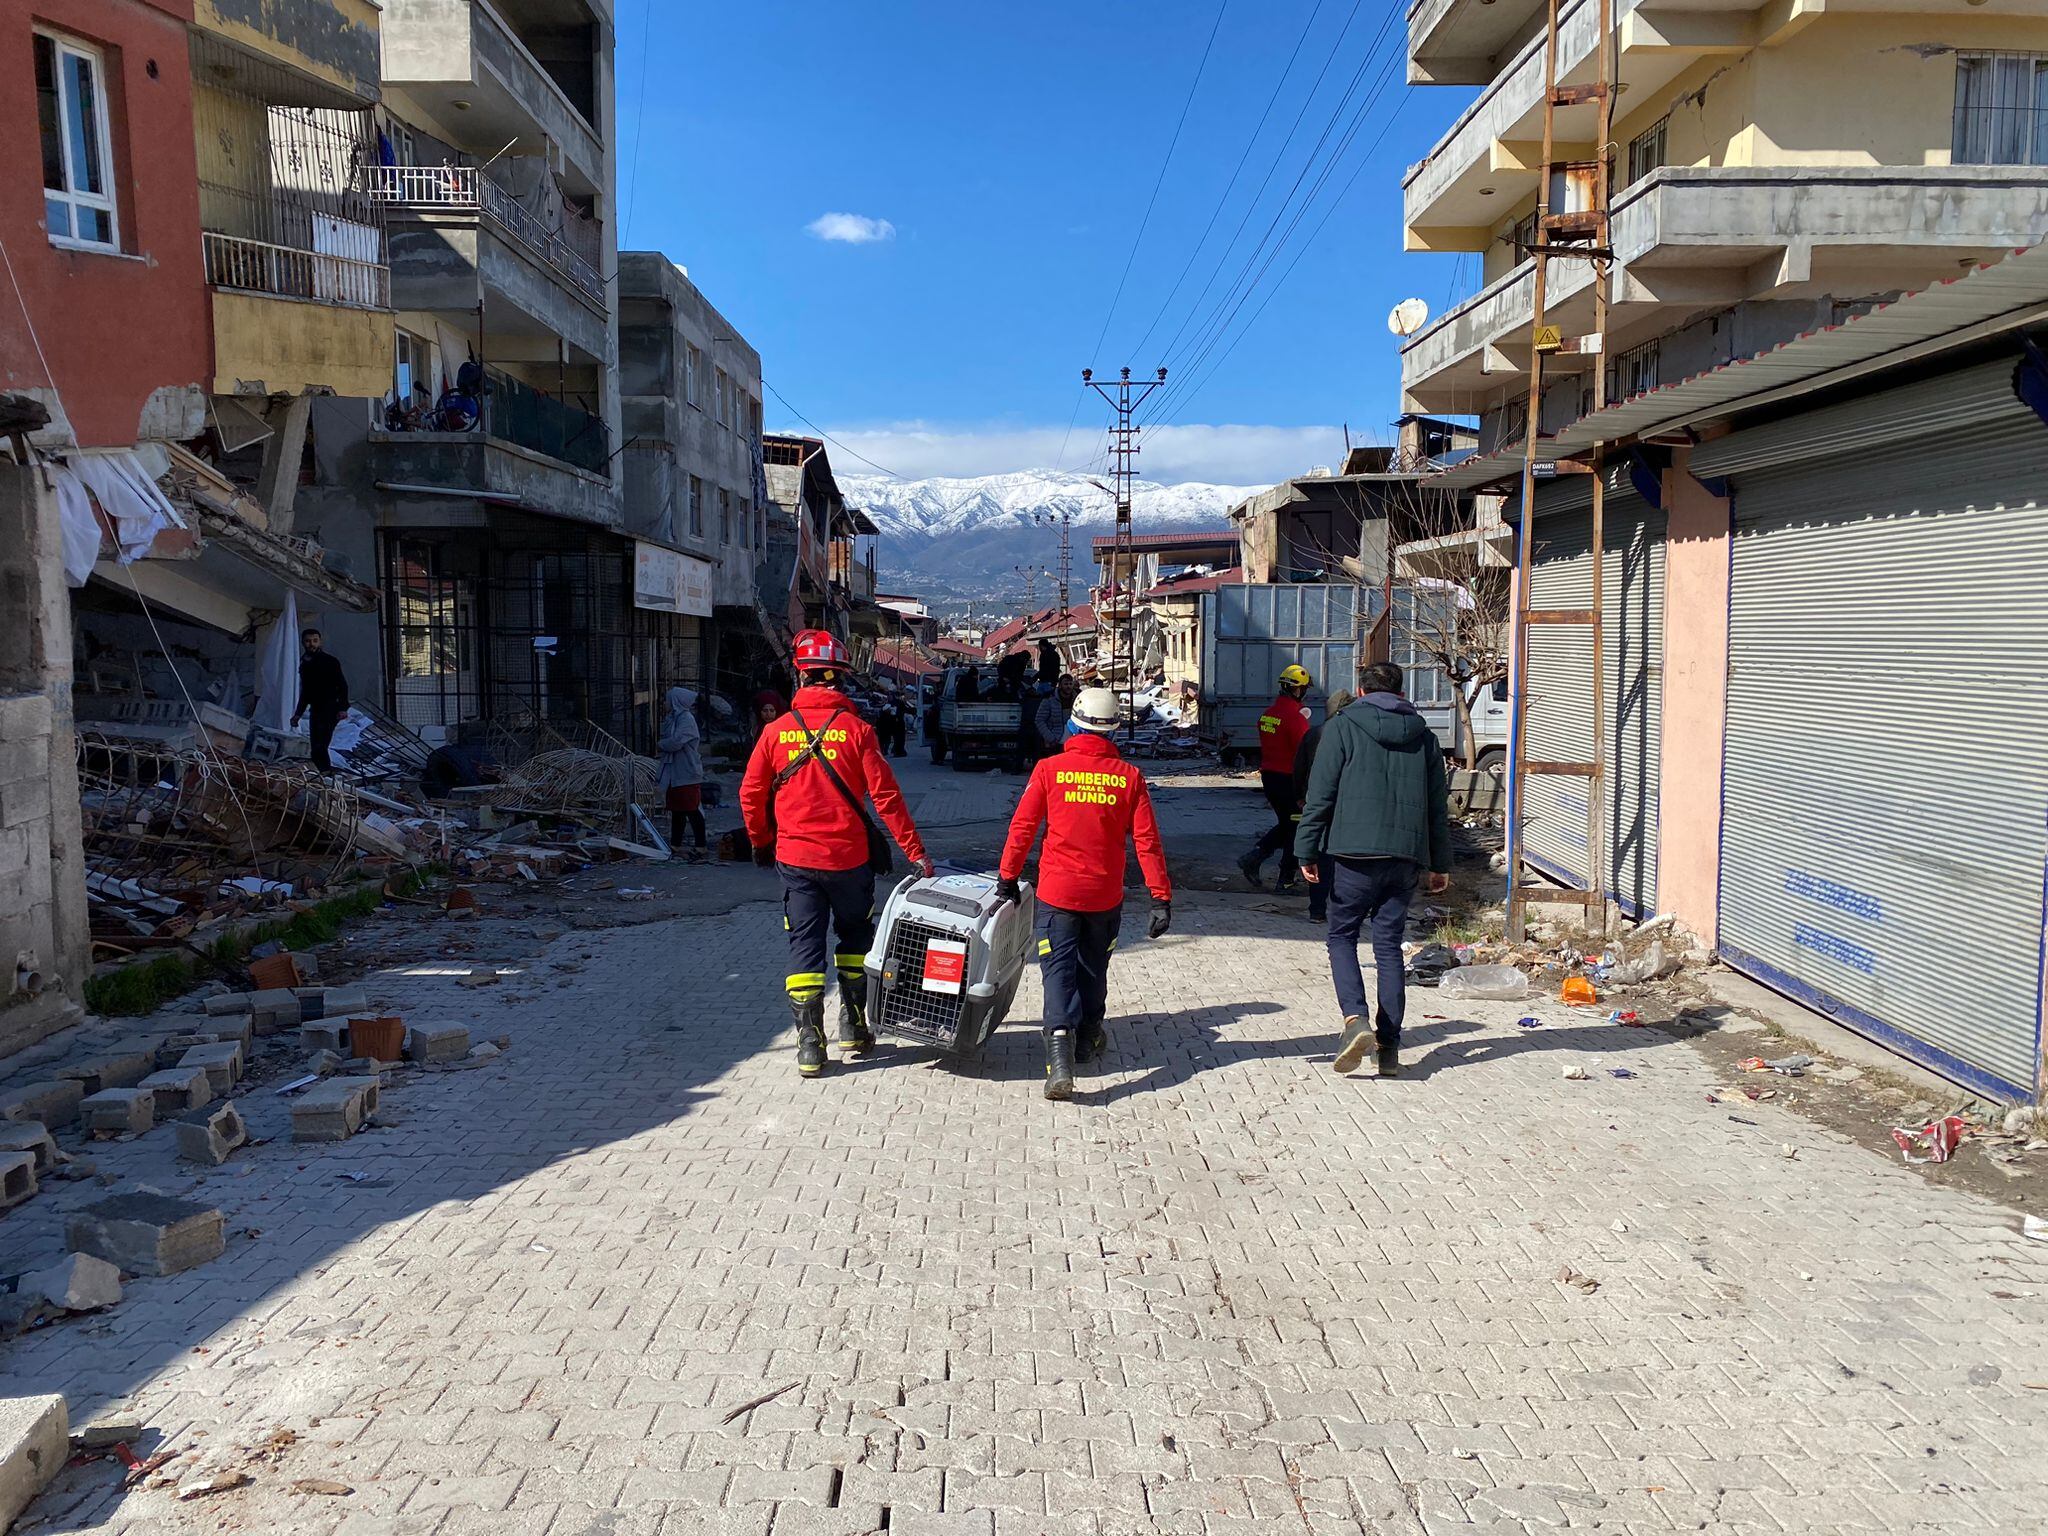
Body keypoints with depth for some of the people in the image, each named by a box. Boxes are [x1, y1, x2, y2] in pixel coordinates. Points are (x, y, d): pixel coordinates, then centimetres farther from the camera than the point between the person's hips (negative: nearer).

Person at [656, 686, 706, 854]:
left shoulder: (687, 719, -14)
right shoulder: (674, 717, 14)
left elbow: (676, 741, -23)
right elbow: (666, 736, 17)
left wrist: (660, 745, -6)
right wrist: (665, 720, 5)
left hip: (687, 774, -9)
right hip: (674, 773, 9)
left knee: (692, 810, -6)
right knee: (676, 809, 14)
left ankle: (700, 845, -2)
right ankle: (675, 843, 22)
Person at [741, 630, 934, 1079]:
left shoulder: (777, 731, -2)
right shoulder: (856, 729, -7)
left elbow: (750, 794, 4)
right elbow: (885, 795, -9)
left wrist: (761, 843, 21)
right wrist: (915, 850, -4)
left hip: (796, 860, 1)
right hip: (849, 858, -1)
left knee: (804, 945, 7)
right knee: (855, 937, 20)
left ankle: (810, 1045, 3)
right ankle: (853, 1025, 23)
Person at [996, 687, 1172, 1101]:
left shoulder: (1049, 769, -7)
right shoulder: (1129, 776, -4)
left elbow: (1022, 827, -4)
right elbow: (1147, 840, -4)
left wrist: (1007, 877, 8)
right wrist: (1161, 897, 0)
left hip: (1057, 891, -2)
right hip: (1105, 895, 2)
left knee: (1059, 969, -1)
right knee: (1093, 969, 20)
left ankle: (1060, 1049, -20)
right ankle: (1087, 1040, 36)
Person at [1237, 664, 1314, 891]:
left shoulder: (1267, 714, 7)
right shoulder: (1295, 718, -19)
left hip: (1268, 776, 8)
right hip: (1289, 779, -8)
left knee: (1284, 825, 20)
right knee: (1294, 829, 6)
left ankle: (1253, 857, 5)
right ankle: (1285, 880, 11)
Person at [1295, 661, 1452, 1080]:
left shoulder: (1342, 727, 1)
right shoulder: (1423, 736, 13)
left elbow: (1320, 795, -5)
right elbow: (1439, 805, 15)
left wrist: (1307, 850, -1)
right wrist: (1440, 863, 21)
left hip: (1356, 853, -3)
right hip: (1406, 856, 4)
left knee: (1342, 936, 10)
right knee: (1389, 945, 10)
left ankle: (1354, 1017, -12)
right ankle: (1390, 1046, 9)